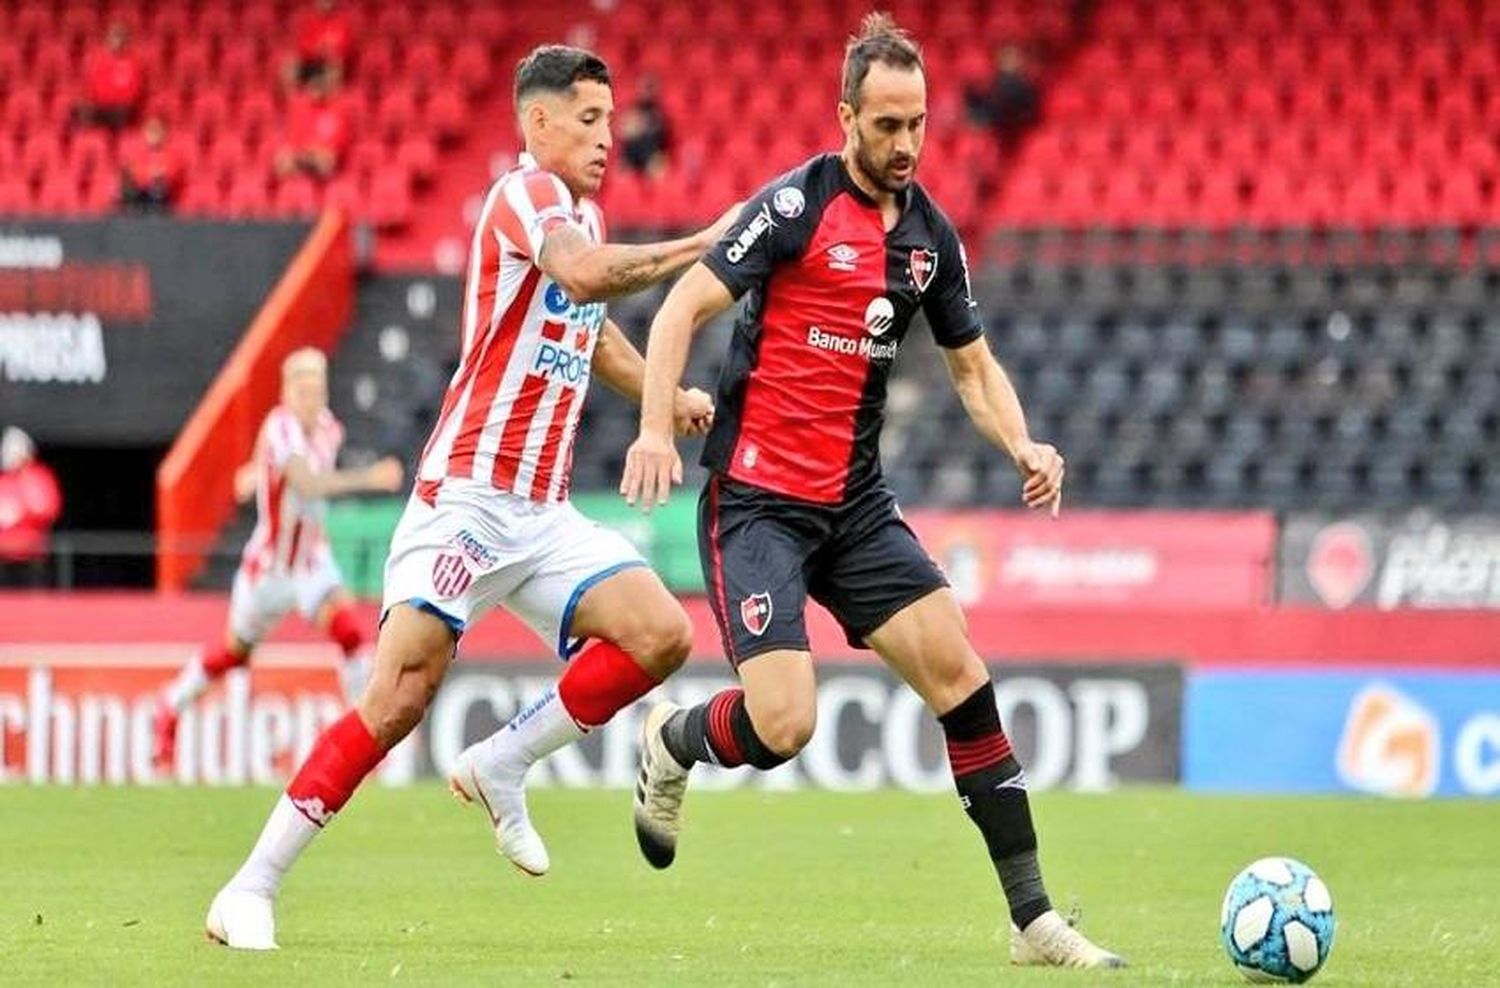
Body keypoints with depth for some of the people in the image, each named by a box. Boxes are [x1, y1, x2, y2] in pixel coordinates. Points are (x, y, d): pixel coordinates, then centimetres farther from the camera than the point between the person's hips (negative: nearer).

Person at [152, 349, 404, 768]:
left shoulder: (327, 428, -3)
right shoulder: (280, 428, -24)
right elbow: (308, 484, -42)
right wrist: (368, 478, -47)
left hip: (312, 558, 4)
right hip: (269, 562, -4)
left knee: (347, 627, -19)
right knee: (235, 651, 11)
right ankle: (170, 709, 35)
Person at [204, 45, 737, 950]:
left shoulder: (585, 212, 18)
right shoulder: (526, 194, -9)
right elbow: (584, 274, -31)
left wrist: (668, 396, 25)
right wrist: (699, 247, -27)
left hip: (542, 515, 8)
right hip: (468, 496, -8)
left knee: (662, 634, -11)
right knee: (397, 702, -14)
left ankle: (501, 766, 3)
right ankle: (251, 891, -7)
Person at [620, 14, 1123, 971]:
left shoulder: (931, 235, 8)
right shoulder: (797, 205, -11)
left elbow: (974, 363, 18)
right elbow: (685, 306, -12)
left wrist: (1022, 444, -1)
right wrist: (657, 425, -26)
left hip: (856, 504, 6)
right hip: (757, 498, -6)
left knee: (957, 668, -6)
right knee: (782, 724, -17)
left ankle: (1033, 916, -2)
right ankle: (671, 742, 20)